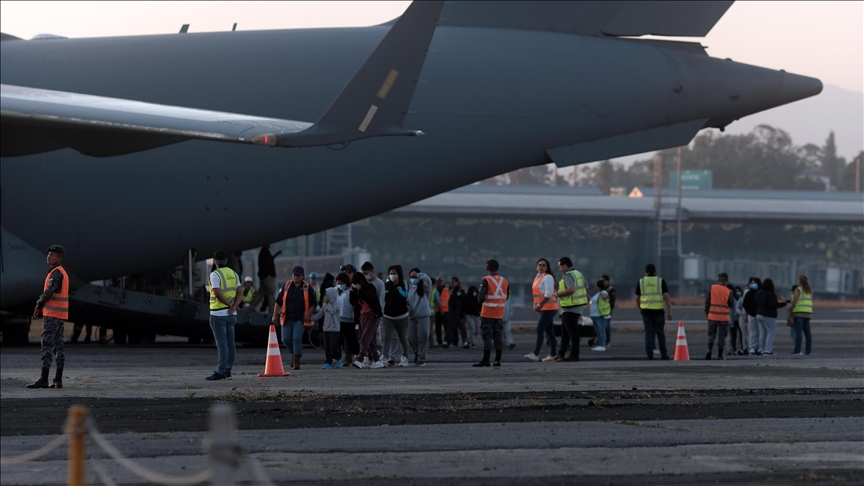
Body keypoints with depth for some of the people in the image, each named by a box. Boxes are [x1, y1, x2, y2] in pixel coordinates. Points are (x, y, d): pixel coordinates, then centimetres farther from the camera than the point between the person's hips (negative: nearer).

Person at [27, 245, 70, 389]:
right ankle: (58, 380, 7)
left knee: (47, 345, -12)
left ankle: (43, 379, -16)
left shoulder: (56, 273, -13)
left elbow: (49, 291, -22)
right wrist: (40, 307, 8)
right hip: (60, 315, 10)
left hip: (52, 313, -10)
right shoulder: (62, 273, 19)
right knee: (58, 345, 8)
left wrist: (39, 305, -7)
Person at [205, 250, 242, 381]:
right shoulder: (233, 274, 10)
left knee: (221, 344, -9)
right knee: (230, 343, 10)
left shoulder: (215, 274, -12)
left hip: (218, 314, -7)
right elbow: (240, 292, 4)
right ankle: (228, 370, 14)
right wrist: (234, 306, -6)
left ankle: (221, 371, -11)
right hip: (231, 314, 7)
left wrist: (229, 304, -7)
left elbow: (218, 293, -20)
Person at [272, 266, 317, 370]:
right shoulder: (286, 286, 6)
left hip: (300, 318, -3)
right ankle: (294, 353, 30)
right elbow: (278, 302, 8)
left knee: (297, 338, -14)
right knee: (286, 340, 1)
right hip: (287, 318, 3)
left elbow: (313, 304, 4)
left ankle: (296, 361, -4)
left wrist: (308, 315, -10)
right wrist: (275, 315, 0)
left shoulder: (307, 288, 0)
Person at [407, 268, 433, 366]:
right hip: (411, 317, 4)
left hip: (423, 316, -4)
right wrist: (408, 308, -4)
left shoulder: (424, 287, 0)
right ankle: (417, 354, 26)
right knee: (411, 338, 3)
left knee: (422, 338, -4)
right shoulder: (409, 287, 10)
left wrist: (418, 274, -12)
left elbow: (428, 280, -20)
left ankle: (421, 359, 3)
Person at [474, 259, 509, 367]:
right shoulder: (504, 281, 7)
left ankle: (485, 360, -6)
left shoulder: (486, 281, -13)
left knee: (487, 336, -3)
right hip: (499, 313, 6)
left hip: (487, 313, -6)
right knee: (497, 336, 10)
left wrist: (480, 299, 1)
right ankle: (497, 361, 10)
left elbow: (481, 297, -19)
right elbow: (506, 297, 10)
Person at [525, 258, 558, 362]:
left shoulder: (548, 277, -12)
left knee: (540, 330, -14)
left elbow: (548, 294, -19)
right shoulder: (537, 277, 16)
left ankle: (535, 354, -18)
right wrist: (535, 305, 7)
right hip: (544, 309, 9)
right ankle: (553, 355, 16)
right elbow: (536, 293, 21)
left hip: (549, 308, -9)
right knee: (549, 331, 11)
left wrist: (539, 305, -18)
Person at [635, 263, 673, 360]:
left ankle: (649, 354, -7)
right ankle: (663, 354, 13)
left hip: (646, 311, 1)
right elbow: (666, 297, -7)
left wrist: (640, 309, 27)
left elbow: (637, 299, 9)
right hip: (658, 311, -1)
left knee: (649, 333, 4)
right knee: (660, 333, 10)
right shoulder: (661, 281, 0)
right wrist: (669, 312, -7)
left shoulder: (641, 282, 4)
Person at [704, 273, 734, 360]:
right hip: (724, 317, 0)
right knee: (722, 336, 8)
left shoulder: (712, 288, -5)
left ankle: (710, 349, -13)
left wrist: (706, 312, 8)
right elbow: (732, 304, 2)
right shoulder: (728, 291, -5)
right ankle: (720, 355, 9)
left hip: (712, 316, 0)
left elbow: (707, 301, -3)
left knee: (711, 334, 11)